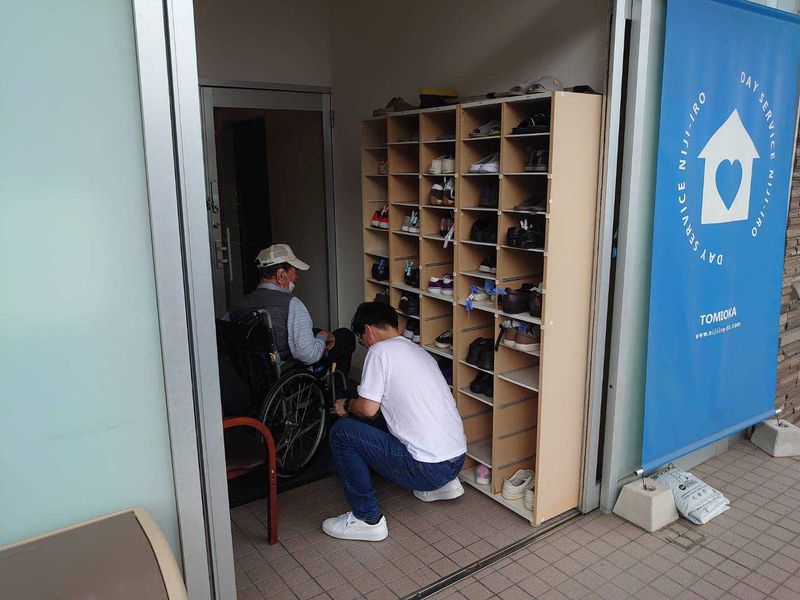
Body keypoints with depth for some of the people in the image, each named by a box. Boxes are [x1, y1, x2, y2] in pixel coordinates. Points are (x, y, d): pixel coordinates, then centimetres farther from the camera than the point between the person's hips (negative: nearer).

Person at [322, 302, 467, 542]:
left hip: (429, 468, -9)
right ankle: (444, 485, 25)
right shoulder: (421, 352, 17)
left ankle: (368, 519, 3)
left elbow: (368, 409, -12)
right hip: (458, 458, 9)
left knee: (341, 432, -2)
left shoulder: (380, 351, -8)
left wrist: (347, 406, 11)